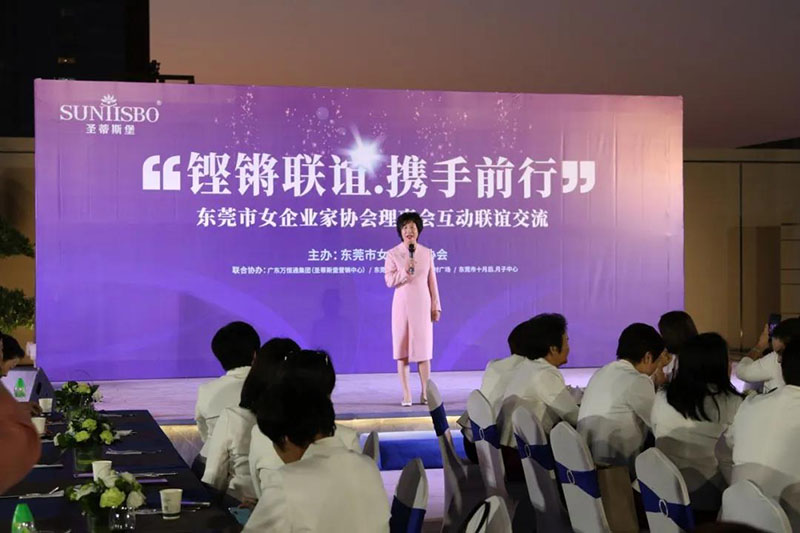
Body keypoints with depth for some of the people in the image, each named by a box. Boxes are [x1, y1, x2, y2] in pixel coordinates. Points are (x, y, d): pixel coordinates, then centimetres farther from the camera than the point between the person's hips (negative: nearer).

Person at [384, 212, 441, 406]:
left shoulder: (427, 253, 7)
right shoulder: (393, 254, 0)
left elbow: (432, 281, 8)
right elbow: (389, 281, -5)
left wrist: (436, 306, 6)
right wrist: (405, 271, -20)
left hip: (422, 305, 1)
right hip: (402, 305, -1)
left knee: (423, 349, 1)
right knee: (402, 350, -1)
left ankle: (425, 394, 7)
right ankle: (406, 395, 4)